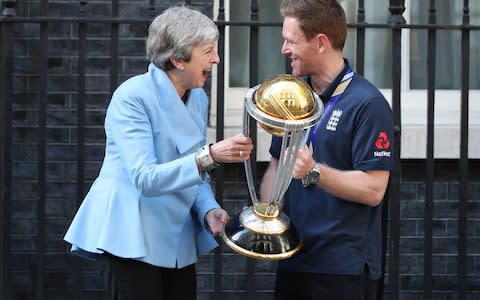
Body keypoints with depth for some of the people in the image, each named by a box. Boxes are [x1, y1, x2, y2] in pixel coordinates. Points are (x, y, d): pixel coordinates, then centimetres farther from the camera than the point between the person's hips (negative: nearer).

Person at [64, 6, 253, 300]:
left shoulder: (199, 98, 4)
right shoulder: (132, 97, -18)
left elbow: (194, 172, 10)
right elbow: (146, 178, -27)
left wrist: (209, 210, -11)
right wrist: (210, 156, -37)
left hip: (178, 235, 7)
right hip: (134, 232, -7)